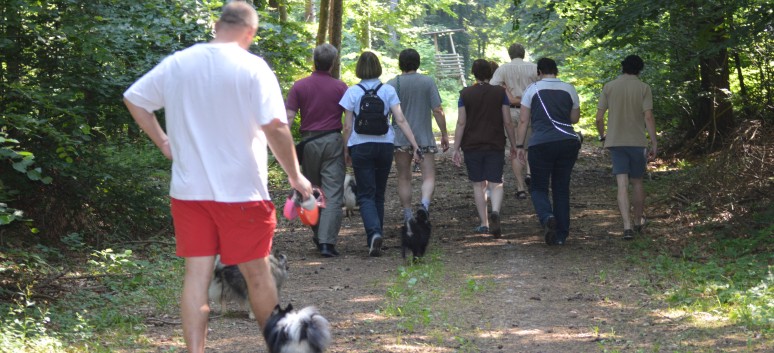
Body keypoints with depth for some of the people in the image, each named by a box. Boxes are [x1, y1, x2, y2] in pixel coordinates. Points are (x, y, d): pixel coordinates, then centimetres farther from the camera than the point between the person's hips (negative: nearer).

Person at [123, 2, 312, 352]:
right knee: (257, 273, 9)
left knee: (196, 273, 5)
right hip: (241, 190, -3)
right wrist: (295, 176, -7)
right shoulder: (252, 67, -11)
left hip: (188, 189, 4)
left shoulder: (177, 63, 3)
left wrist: (163, 142, 15)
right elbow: (275, 127, -17)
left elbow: (134, 99, 11)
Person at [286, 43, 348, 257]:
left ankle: (318, 236, 28)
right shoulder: (340, 87, -1)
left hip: (308, 143, 2)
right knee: (333, 194, -4)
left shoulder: (300, 86, 1)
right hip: (333, 141, -2)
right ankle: (327, 242, -13)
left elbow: (289, 117, -4)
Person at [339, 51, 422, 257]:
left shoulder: (352, 92, -4)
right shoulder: (388, 91, 0)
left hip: (361, 147, -2)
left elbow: (347, 126, -4)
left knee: (366, 195, -2)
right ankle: (376, 237, 21)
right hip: (385, 146, 3)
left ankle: (374, 233, -25)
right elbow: (401, 120, -6)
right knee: (379, 194, 15)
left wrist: (346, 151, 7)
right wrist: (414, 145, -5)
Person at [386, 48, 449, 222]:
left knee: (404, 177, 11)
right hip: (425, 136, -1)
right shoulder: (428, 82, -2)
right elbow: (438, 110, -6)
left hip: (400, 137, 1)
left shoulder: (391, 84, -1)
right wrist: (444, 134, 2)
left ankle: (408, 214, 11)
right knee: (428, 176, 1)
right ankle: (425, 203, -25)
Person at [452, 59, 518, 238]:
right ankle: (495, 212, -27)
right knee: (496, 184, 1)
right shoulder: (500, 92, -1)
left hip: (472, 146, 0)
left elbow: (461, 123, -4)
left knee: (478, 184, 11)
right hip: (495, 145, 0)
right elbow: (507, 122, 0)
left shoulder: (465, 94, -1)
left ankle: (484, 224, 11)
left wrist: (456, 149, -2)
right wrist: (513, 145, 10)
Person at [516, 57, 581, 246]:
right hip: (568, 141, 3)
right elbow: (575, 118, 14)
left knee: (538, 187, 6)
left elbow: (524, 120, -1)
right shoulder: (569, 89, 8)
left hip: (541, 143, -3)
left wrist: (520, 145, 3)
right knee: (562, 188, 11)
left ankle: (547, 217, -23)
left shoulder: (532, 89, 1)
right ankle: (561, 235, 9)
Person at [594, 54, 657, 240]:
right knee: (637, 182, 15)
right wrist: (654, 143, -7)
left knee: (622, 184, -3)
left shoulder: (609, 87, 2)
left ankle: (627, 226, -15)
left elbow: (599, 117, 1)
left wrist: (602, 136, 17)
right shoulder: (643, 88, -3)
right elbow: (648, 117, -10)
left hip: (615, 142, 1)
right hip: (637, 142, -1)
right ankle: (638, 223, 29)